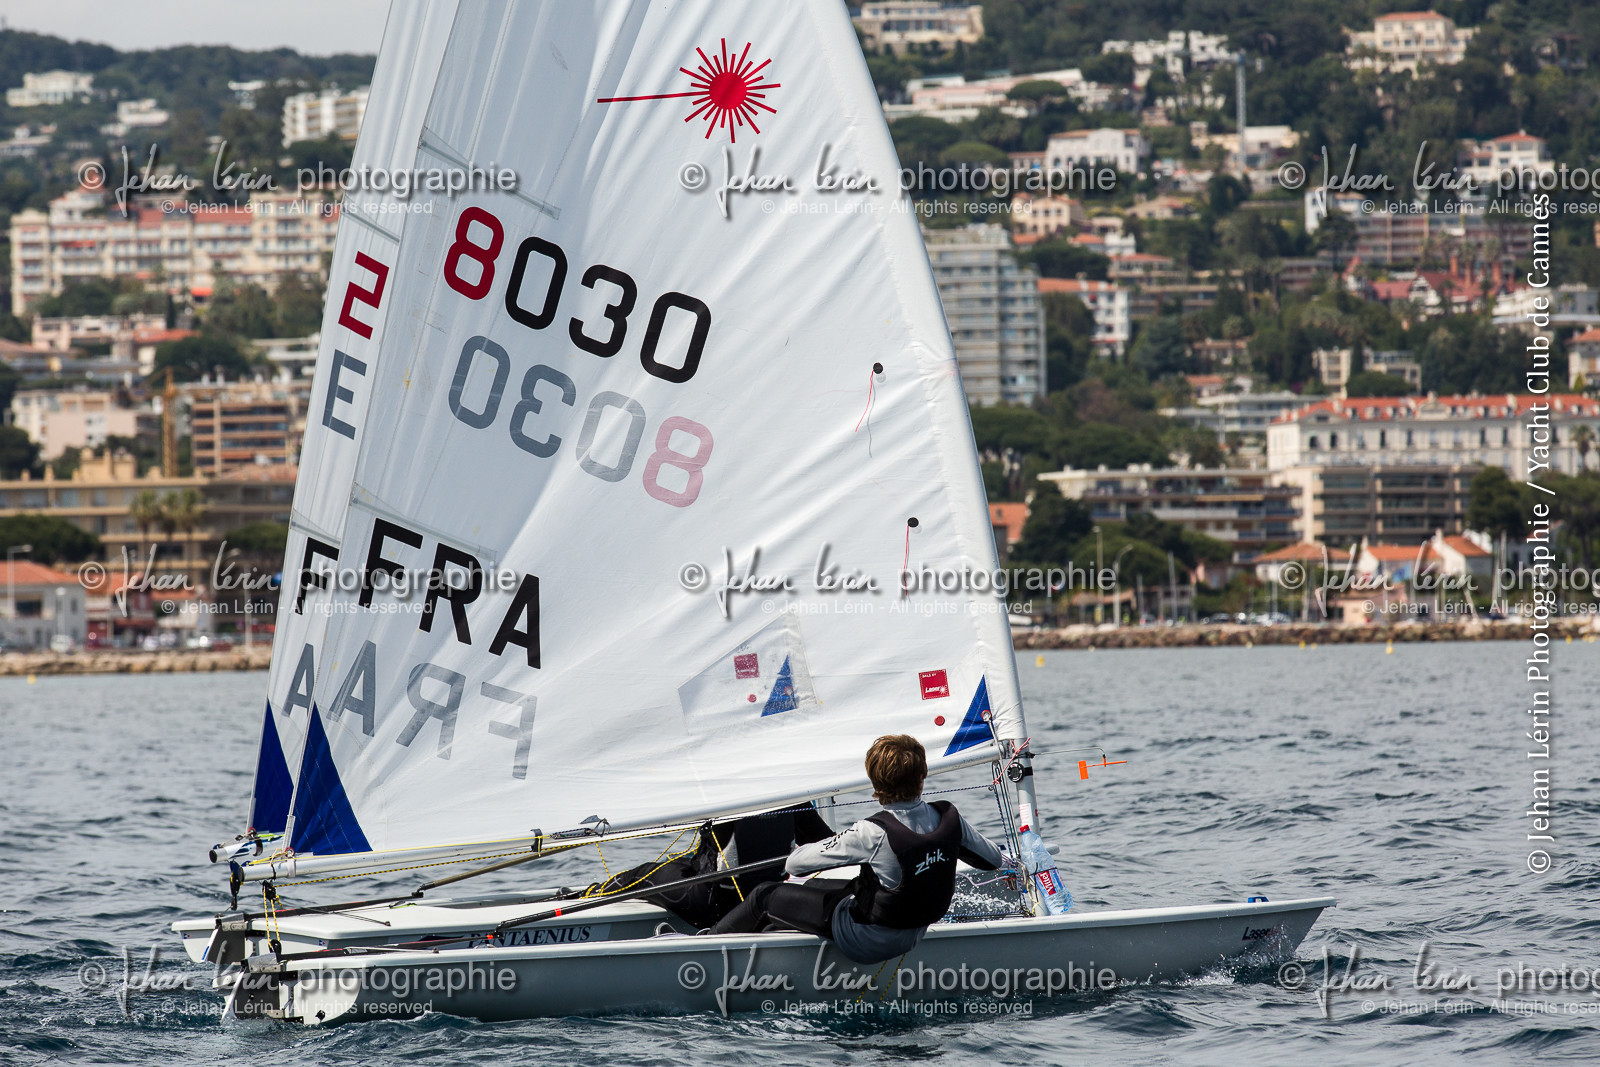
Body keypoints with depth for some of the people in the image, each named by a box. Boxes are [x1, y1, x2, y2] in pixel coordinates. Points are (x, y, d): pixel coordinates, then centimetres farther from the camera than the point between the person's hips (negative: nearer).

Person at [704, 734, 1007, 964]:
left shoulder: (876, 834, -31)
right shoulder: (949, 817, -16)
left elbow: (795, 864, -21)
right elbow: (994, 860, 3)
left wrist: (797, 854, 4)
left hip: (864, 941, -7)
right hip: (911, 937, 7)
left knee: (764, 897, 11)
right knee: (813, 887, 29)